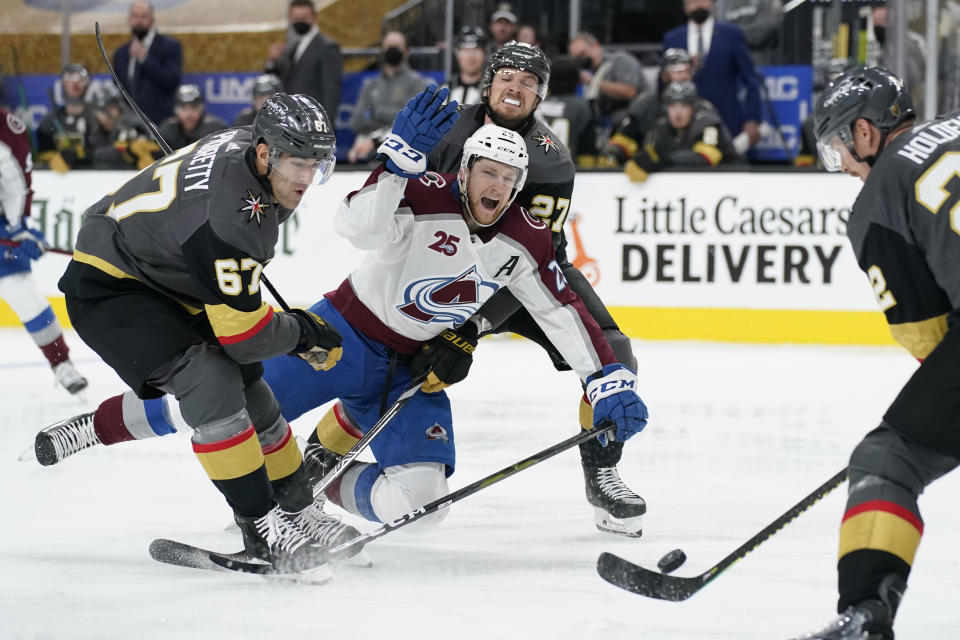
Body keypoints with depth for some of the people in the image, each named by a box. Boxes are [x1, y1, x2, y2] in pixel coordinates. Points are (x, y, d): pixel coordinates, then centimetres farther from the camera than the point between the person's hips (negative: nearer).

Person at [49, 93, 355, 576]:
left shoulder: (249, 147, -8)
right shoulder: (225, 214, -35)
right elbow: (244, 334, -29)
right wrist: (304, 332, -12)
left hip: (166, 278, 10)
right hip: (108, 288, -10)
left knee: (247, 386, 8)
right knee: (211, 380, -26)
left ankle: (295, 510, 21)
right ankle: (262, 528, -19)